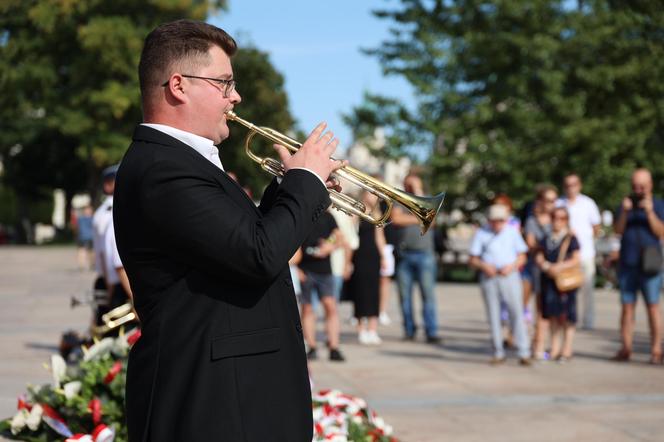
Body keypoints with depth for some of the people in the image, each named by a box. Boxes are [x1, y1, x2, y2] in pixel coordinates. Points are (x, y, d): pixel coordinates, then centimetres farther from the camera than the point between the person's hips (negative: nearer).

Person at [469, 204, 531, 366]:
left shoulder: (512, 232, 7)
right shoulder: (481, 234, 4)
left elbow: (522, 256, 9)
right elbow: (473, 260, 4)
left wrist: (511, 266, -10)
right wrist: (484, 266, -15)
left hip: (510, 276, 0)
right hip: (489, 278, 1)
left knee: (517, 313, -9)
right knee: (493, 316, 3)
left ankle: (524, 352, -8)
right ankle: (498, 353, 12)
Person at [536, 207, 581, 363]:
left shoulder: (571, 239, -3)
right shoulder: (546, 239, 11)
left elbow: (576, 259, -8)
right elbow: (539, 257, 10)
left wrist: (560, 267, -18)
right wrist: (546, 266, -10)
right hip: (549, 280, 4)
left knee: (566, 316, -1)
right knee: (553, 315, 8)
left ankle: (566, 350, 6)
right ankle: (554, 349, 15)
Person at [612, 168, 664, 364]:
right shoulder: (626, 204, 11)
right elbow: (618, 229, 1)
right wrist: (624, 212, -15)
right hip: (627, 264, 3)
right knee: (627, 306, 2)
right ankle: (626, 348, 5)